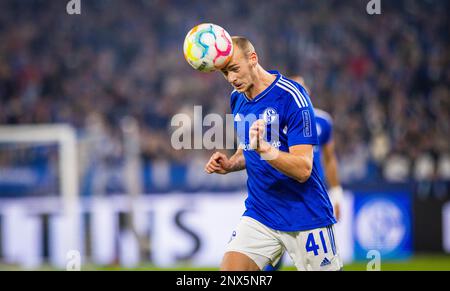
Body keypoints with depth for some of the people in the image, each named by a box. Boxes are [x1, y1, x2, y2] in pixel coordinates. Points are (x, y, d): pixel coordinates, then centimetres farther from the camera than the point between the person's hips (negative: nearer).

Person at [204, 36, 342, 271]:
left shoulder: (292, 96, -15)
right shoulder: (237, 99, 7)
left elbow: (303, 169, -21)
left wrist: (265, 150, -38)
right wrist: (230, 165, 3)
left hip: (306, 215, -5)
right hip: (259, 214, 5)